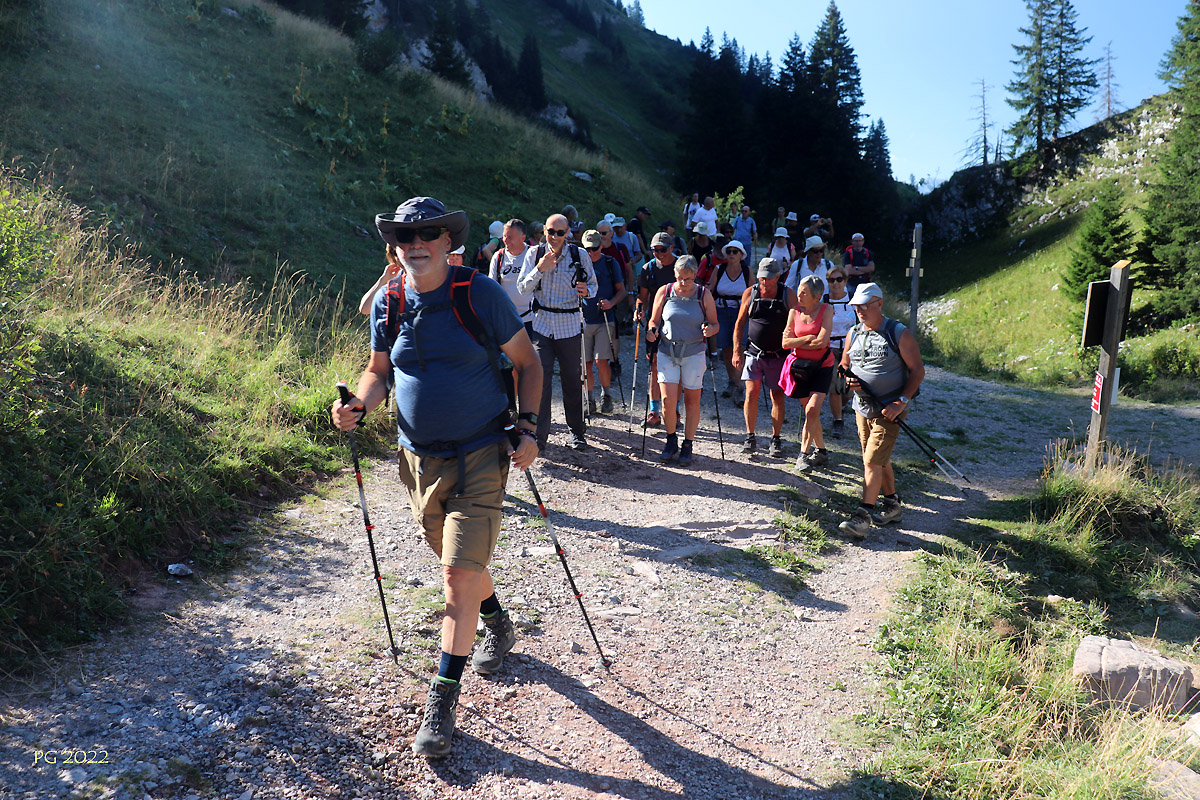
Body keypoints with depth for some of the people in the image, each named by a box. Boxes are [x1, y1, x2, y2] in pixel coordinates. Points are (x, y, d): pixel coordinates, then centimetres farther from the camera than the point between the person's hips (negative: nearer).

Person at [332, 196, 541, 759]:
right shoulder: (386, 304, 0)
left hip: (480, 458, -4)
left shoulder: (481, 295, -10)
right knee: (457, 564, 21)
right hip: (419, 459, 5)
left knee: (459, 574, -10)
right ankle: (497, 625, 51)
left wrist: (527, 427, -12)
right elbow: (379, 370, 12)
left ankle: (442, 701, 2)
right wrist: (358, 406, -10)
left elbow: (527, 362, -2)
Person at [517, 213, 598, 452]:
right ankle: (539, 436, -2)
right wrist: (540, 269, -17)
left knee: (572, 380, 7)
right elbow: (522, 287, -1)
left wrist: (586, 291, -15)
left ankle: (576, 432, 23)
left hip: (569, 325, 0)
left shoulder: (579, 255, 0)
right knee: (541, 378, -8)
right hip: (542, 324, 0)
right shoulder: (534, 253, 2)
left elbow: (593, 285, 9)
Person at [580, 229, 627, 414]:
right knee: (586, 364, 3)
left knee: (601, 361, -9)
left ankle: (605, 395, 14)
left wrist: (611, 303, -13)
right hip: (584, 320, 2)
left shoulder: (610, 263, 4)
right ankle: (589, 399, 18)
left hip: (605, 319, -2)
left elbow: (621, 291, 6)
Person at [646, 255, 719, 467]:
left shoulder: (704, 295, -1)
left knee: (692, 401, 5)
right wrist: (652, 331, -13)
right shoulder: (664, 292, 1)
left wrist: (711, 330, -18)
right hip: (667, 352, 0)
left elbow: (715, 324, 4)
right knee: (668, 400, -8)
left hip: (694, 354, 0)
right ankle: (671, 442, 16)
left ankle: (687, 446, 20)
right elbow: (654, 320, 9)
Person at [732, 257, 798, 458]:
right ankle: (750, 438, 7)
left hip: (778, 355, -1)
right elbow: (739, 323, 7)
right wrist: (737, 351, 1)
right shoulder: (750, 293, 2)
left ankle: (776, 439, 13)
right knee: (751, 394, -5)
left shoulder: (788, 295, -1)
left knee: (777, 396, 3)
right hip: (753, 352, 1)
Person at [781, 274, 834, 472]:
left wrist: (796, 341, -8)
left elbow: (822, 341, -18)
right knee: (810, 412, 8)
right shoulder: (795, 311, 1)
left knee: (812, 409, -15)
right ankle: (821, 451, 22)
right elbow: (785, 342, -1)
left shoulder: (826, 310, -9)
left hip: (822, 366, -4)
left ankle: (803, 454, -8)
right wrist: (807, 338, -12)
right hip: (801, 366, 4)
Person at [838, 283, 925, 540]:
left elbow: (918, 370, -7)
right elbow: (844, 364, 18)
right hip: (862, 407, 6)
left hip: (889, 410, -6)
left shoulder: (899, 334, -10)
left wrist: (902, 401, -17)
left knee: (873, 461, -12)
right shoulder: (853, 334, 6)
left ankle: (862, 517, -12)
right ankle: (892, 504, 34)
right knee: (879, 460, 17)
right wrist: (848, 380, -6)